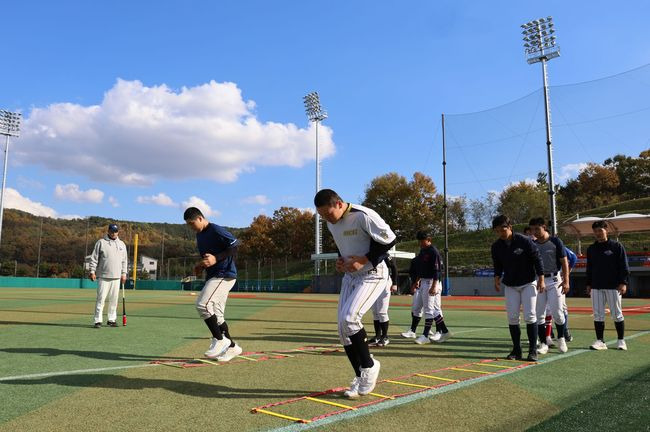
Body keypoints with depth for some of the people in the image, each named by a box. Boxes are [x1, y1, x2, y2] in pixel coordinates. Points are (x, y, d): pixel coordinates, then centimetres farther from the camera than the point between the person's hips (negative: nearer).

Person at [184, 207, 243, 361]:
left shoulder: (216, 230, -13)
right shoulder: (199, 235, 16)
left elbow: (235, 245, -19)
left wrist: (216, 259, -24)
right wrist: (201, 266, 8)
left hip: (225, 274, -10)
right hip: (212, 276, 10)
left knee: (202, 304, -21)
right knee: (216, 315, 9)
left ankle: (220, 339, -9)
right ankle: (232, 346, 19)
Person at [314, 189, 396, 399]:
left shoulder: (364, 216, -22)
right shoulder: (331, 223, 4)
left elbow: (389, 240, -17)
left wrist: (364, 260, -21)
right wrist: (340, 260, 0)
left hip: (372, 275, -8)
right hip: (350, 275, 8)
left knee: (349, 318, -22)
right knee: (343, 326, 3)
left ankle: (369, 365, 1)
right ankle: (360, 376, 17)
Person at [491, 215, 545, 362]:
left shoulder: (524, 241, -15)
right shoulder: (496, 246, -2)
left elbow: (537, 259, -10)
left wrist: (541, 279, -12)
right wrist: (497, 278, -7)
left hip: (528, 283, -4)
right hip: (510, 286, 4)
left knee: (530, 315, -8)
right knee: (512, 317, 1)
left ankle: (533, 350, 1)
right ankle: (516, 350, 11)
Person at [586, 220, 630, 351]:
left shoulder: (616, 246, -1)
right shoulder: (591, 249, 12)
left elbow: (624, 266, -4)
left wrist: (624, 283, -12)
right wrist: (588, 284, 13)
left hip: (613, 286, -4)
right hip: (596, 287, 4)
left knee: (617, 314, 3)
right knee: (598, 314, 3)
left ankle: (621, 341, 15)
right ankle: (600, 341, 8)